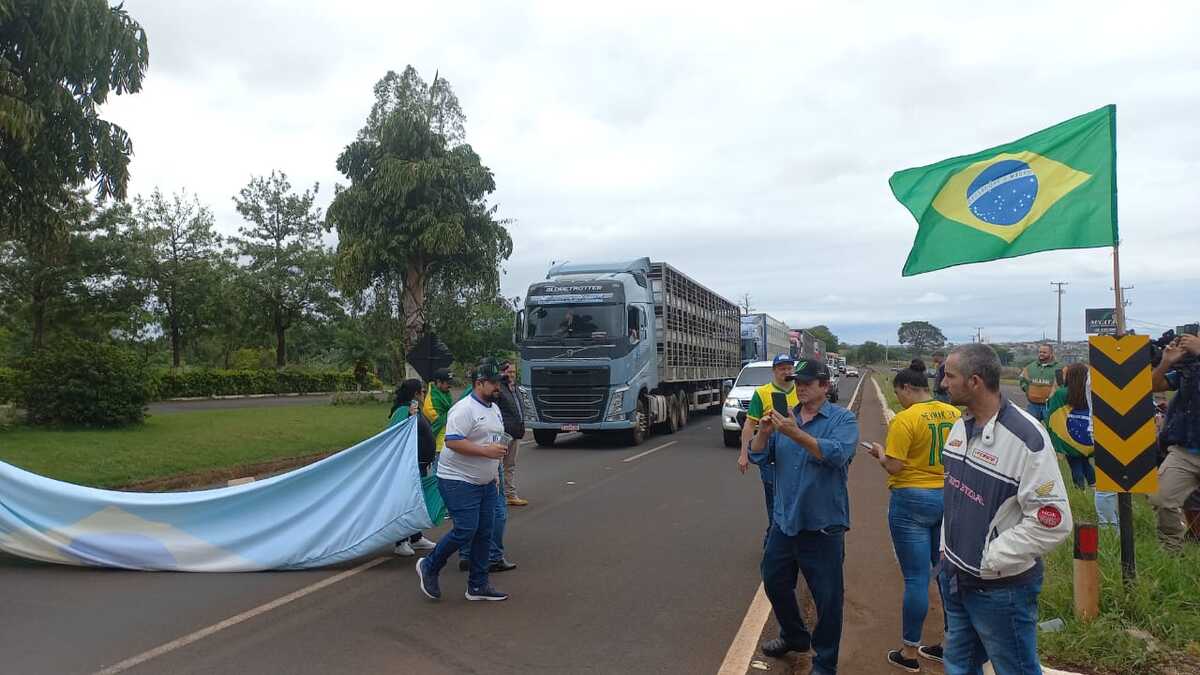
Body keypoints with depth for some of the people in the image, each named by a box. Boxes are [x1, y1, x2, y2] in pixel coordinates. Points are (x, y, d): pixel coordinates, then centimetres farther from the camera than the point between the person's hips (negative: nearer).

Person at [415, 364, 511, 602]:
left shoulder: (494, 409, 13)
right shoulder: (464, 409, -17)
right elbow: (452, 442, -26)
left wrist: (495, 471, 21)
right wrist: (486, 451, -27)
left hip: (485, 483, 9)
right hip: (459, 481, -9)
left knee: (484, 533, 8)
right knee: (465, 530, -11)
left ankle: (478, 586, 18)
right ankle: (429, 567, 12)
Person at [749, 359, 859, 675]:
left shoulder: (843, 419, -8)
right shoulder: (784, 419, 6)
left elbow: (837, 453, -26)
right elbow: (758, 455, 2)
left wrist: (796, 434, -34)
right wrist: (763, 432, -18)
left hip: (822, 526, -5)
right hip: (784, 521, 6)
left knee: (827, 596, 5)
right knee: (775, 583, 20)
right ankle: (794, 636, 45)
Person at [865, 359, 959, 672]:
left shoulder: (905, 419, -17)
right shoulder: (954, 414, 3)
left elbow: (893, 467, -19)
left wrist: (880, 453, 0)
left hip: (912, 501, -6)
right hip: (949, 498, 6)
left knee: (916, 578, 1)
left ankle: (909, 653, 13)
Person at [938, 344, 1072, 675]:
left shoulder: (1026, 438, -23)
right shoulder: (961, 426, 2)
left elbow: (1053, 522, -24)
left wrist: (989, 562, -19)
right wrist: (947, 547, 11)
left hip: (1001, 588, -7)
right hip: (955, 578, 7)